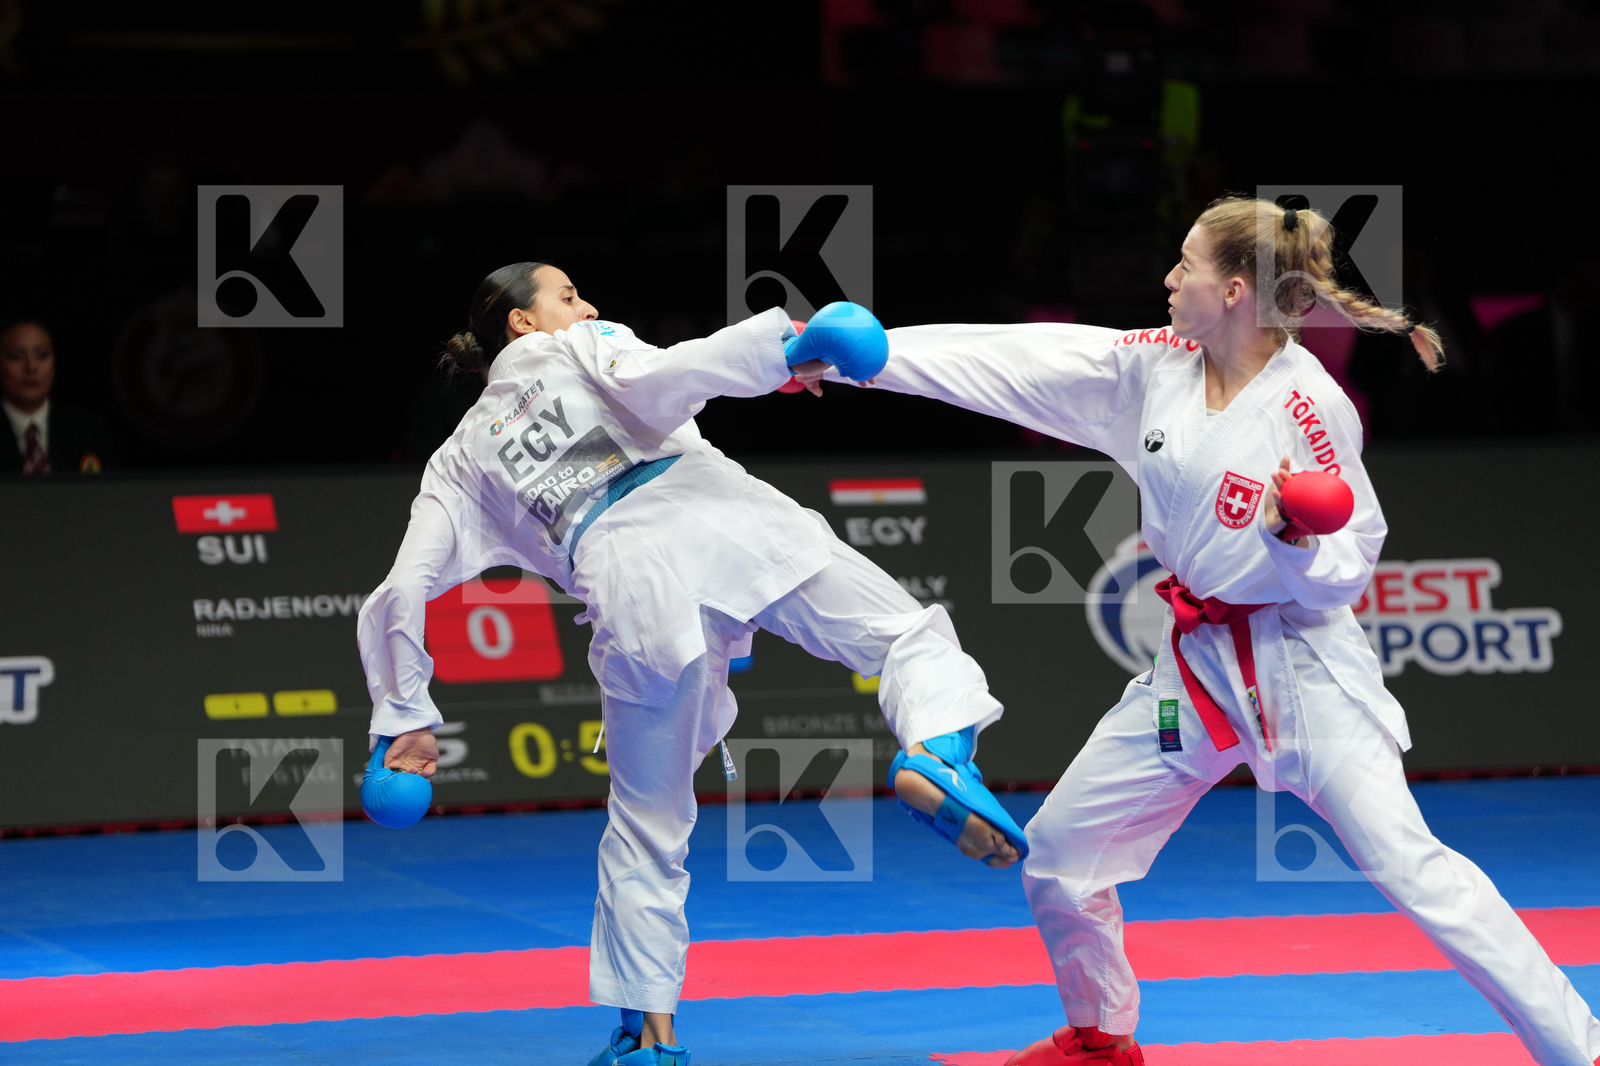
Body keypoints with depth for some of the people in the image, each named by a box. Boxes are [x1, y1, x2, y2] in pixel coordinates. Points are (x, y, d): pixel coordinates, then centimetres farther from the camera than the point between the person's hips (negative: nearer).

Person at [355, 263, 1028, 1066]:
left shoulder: (462, 461, 29)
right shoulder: (579, 346, 23)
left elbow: (400, 592, 22)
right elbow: (657, 386, -1)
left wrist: (403, 718, 27)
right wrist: (783, 350, -5)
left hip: (627, 574, 2)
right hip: (712, 507, -2)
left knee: (646, 828, 15)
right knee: (909, 634, 6)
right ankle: (937, 750, -28)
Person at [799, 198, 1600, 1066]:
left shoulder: (1308, 407, -16)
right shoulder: (1153, 368, 0)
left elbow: (1346, 571, -10)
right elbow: (1006, 360, 0)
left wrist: (1294, 538, -32)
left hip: (1299, 661, -7)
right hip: (1197, 663, 7)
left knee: (1407, 864, -17)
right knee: (1060, 850, 11)